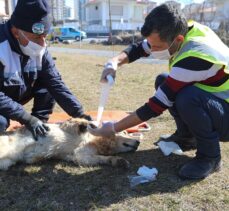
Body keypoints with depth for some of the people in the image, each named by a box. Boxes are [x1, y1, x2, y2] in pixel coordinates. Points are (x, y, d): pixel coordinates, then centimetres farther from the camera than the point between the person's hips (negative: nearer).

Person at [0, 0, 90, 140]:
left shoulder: (39, 49, -13)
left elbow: (55, 82, -13)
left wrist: (79, 113, -21)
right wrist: (27, 118, -32)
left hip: (17, 97, 6)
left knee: (49, 84, -10)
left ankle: (39, 128, 0)